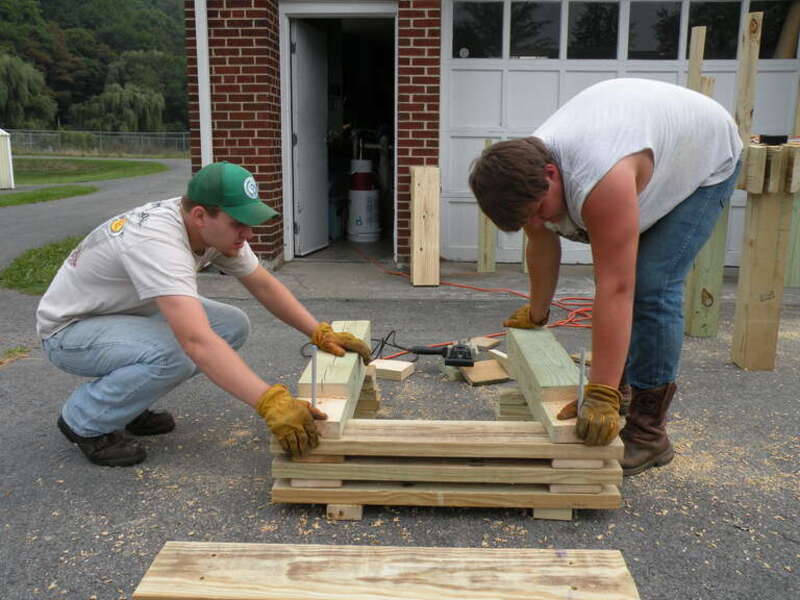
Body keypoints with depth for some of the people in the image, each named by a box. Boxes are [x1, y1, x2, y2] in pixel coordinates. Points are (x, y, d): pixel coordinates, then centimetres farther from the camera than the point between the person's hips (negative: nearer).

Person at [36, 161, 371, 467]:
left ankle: (128, 398, 8)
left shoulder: (217, 228, -11)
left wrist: (320, 333, -10)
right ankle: (85, 421, -6)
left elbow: (264, 285, -1)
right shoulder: (158, 241, -38)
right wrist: (269, 402, -56)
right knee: (174, 354, -35)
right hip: (69, 328, -8)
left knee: (233, 326, -8)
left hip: (129, 315, 8)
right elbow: (197, 340, -49)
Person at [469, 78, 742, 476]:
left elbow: (614, 290, -45)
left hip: (707, 156, -7)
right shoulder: (526, 170, -20)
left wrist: (602, 398, -44)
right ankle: (621, 388, 20)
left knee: (651, 285, -18)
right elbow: (542, 245, -4)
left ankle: (648, 431, -10)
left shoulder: (598, 179, -45)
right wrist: (537, 314, 6)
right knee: (617, 272, 4)